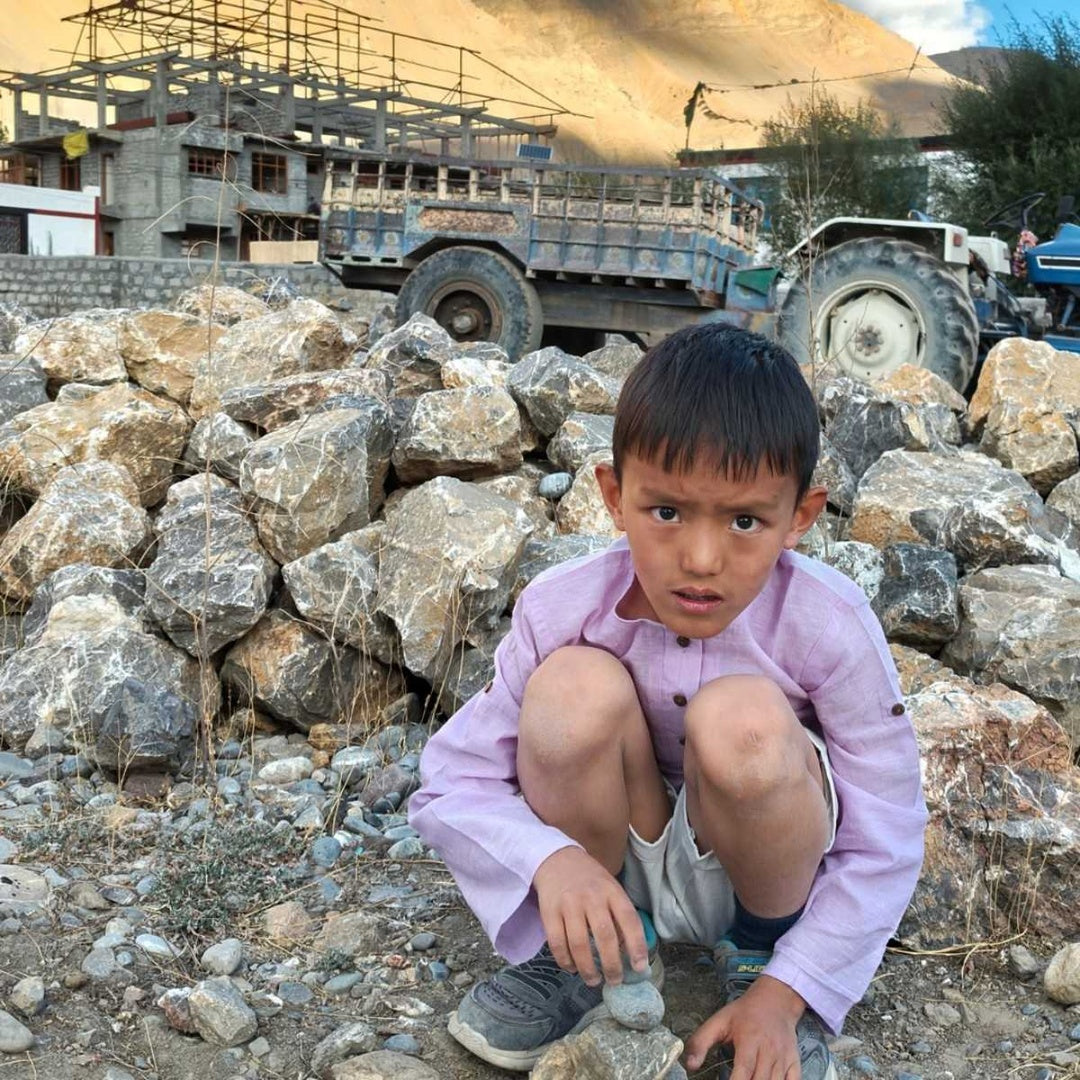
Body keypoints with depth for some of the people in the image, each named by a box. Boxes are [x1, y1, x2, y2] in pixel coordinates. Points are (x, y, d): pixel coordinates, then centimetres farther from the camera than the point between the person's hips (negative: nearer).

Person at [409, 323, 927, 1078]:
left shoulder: (829, 626, -24)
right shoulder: (562, 609, -21)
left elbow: (884, 844, -14)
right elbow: (449, 785, -16)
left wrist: (786, 993, -19)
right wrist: (550, 859, -35)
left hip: (762, 868, -1)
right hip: (614, 871, 1)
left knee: (742, 717, -34)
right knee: (574, 684, -29)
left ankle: (764, 956, -2)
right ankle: (597, 958, -3)